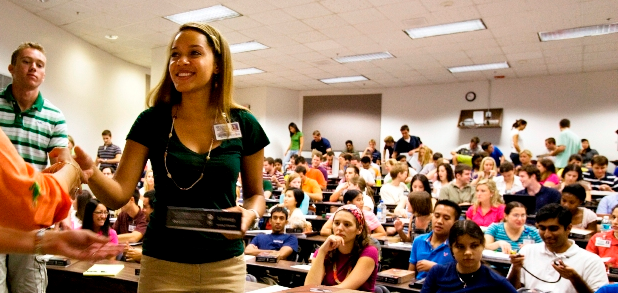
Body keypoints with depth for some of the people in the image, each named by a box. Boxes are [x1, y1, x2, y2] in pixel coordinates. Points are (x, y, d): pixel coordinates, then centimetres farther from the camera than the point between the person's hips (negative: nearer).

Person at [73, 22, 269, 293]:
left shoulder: (244, 125, -4)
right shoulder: (152, 121, -5)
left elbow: (255, 193, 7)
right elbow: (119, 194, -9)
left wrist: (249, 214, -15)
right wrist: (90, 171, -29)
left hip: (224, 267, 1)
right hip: (163, 265, 0)